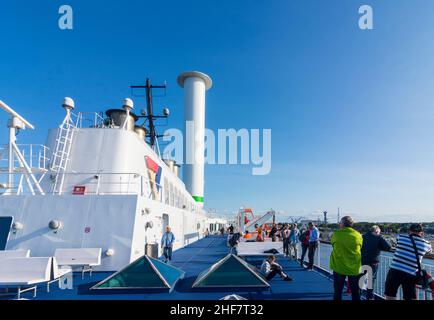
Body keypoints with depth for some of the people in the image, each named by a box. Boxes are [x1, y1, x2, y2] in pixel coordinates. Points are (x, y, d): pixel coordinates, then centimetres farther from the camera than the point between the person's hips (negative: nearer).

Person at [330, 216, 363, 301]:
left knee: (338, 291, 12)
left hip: (339, 267, -1)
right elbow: (361, 249, 3)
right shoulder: (358, 236, -9)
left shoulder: (336, 234, -14)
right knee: (355, 292, 16)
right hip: (354, 268, 1)